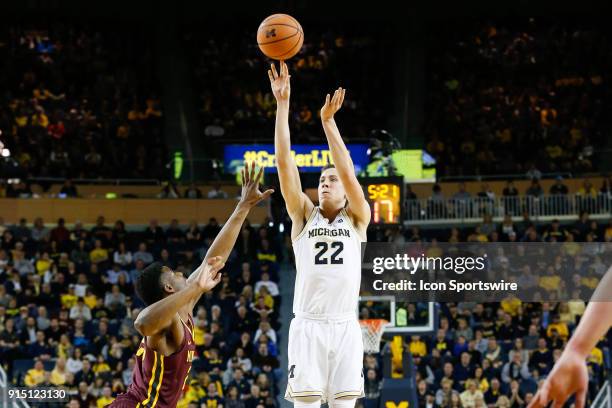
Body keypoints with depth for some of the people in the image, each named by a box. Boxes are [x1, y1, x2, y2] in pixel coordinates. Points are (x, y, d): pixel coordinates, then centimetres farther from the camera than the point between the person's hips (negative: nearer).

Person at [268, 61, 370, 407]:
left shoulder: (357, 219, 10)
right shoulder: (305, 216, 12)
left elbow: (348, 173, -5)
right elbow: (285, 163, 3)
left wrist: (328, 120, -10)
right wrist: (283, 104, -4)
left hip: (345, 327, 0)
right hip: (308, 326, 0)